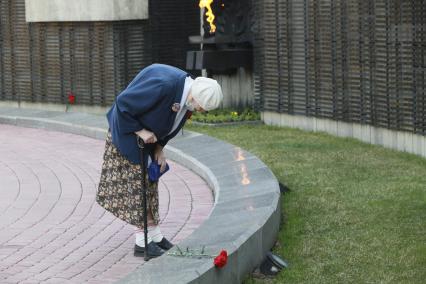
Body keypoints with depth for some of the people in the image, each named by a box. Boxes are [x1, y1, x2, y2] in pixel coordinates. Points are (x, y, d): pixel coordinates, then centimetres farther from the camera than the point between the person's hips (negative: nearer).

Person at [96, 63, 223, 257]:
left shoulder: (186, 90, -10)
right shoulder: (164, 86, -37)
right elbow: (123, 103, -29)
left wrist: (159, 147, -1)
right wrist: (140, 131, -23)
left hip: (147, 134, 8)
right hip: (128, 132, -8)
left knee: (150, 183, 12)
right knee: (136, 183, -4)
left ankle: (155, 235, 20)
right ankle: (142, 242, 2)